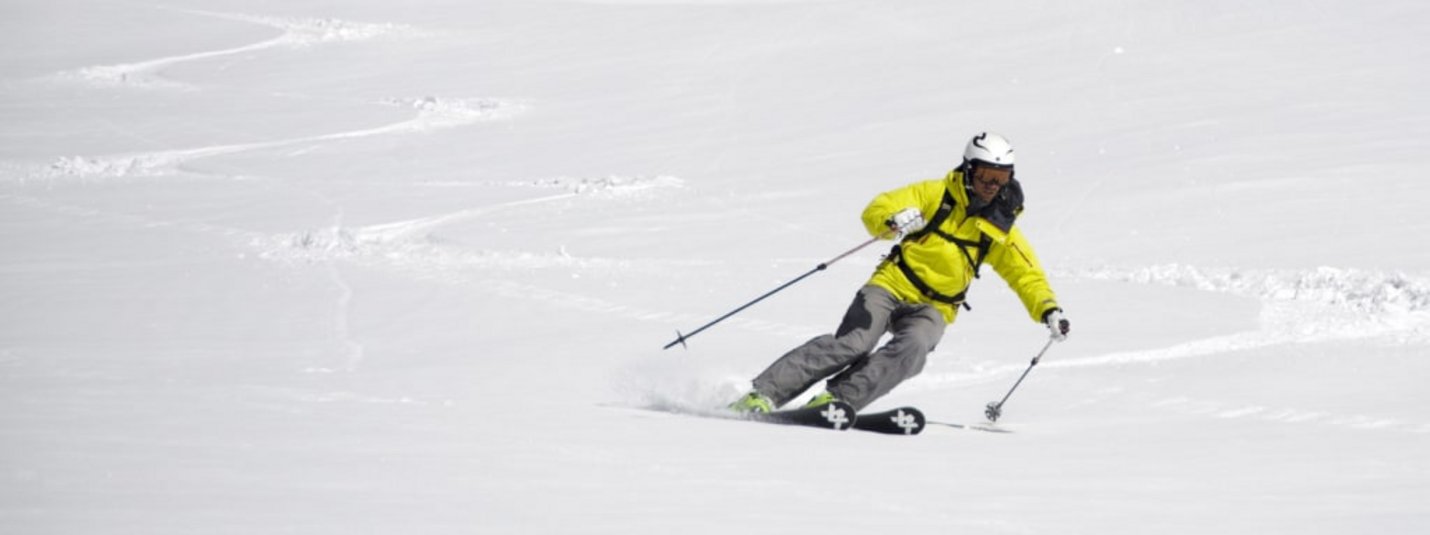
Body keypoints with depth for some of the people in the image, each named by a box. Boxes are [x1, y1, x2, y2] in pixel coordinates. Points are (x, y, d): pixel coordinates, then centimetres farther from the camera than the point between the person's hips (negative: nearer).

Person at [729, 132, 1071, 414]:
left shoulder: (1000, 230, 5)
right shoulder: (937, 194, -2)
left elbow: (1028, 276, 8)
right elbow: (876, 210, -9)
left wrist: (1049, 310, -11)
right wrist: (893, 221, -33)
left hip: (933, 309, 2)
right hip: (892, 286, -2)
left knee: (912, 349, -32)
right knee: (852, 345, -25)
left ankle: (838, 400, -38)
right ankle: (762, 394, -26)